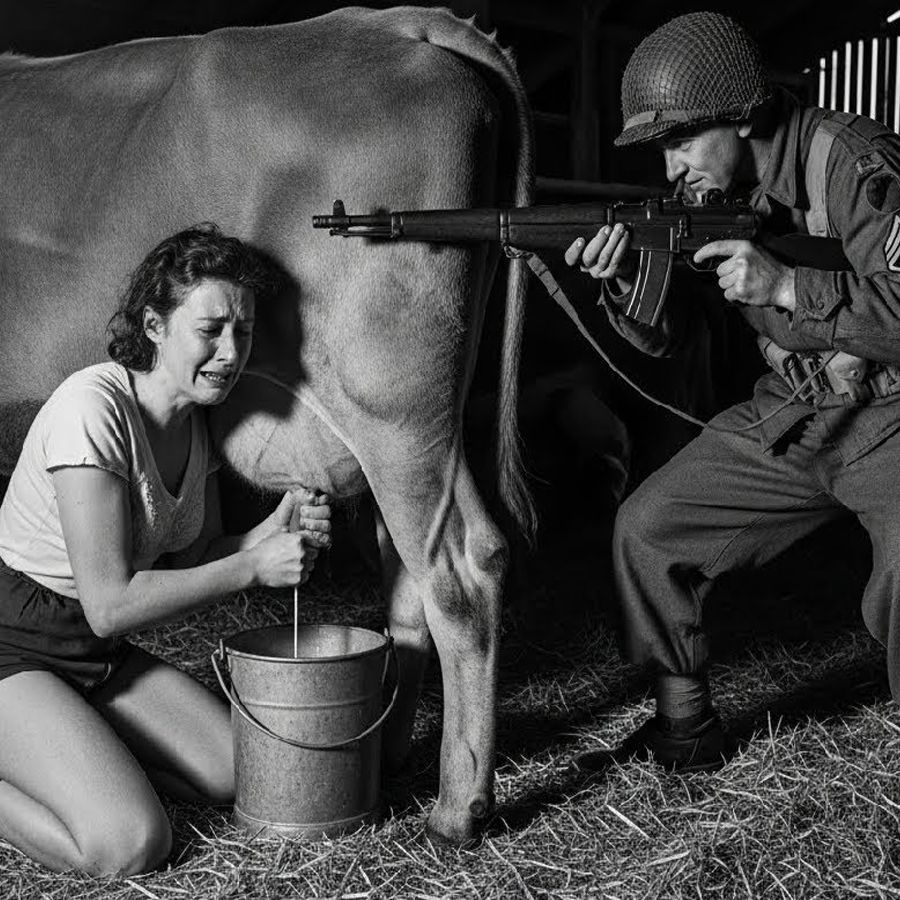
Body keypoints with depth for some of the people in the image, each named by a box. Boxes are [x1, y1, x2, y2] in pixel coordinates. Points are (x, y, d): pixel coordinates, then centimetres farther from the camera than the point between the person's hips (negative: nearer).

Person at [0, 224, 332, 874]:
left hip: (100, 654, 8)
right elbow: (110, 605, -25)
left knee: (238, 774, -1)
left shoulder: (196, 420, 1)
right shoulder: (94, 406, -25)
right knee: (129, 845, -21)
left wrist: (275, 529, -12)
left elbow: (192, 558, 6)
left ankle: (76, 747, 13)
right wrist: (254, 567, -22)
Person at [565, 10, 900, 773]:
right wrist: (623, 282, -19)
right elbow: (666, 337, 1)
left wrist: (786, 287, -31)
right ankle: (687, 729, 17)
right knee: (648, 527, 1)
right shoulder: (713, 194, -1)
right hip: (787, 419, 7)